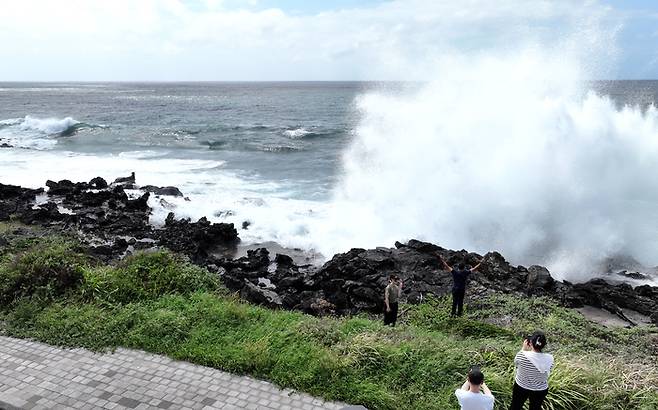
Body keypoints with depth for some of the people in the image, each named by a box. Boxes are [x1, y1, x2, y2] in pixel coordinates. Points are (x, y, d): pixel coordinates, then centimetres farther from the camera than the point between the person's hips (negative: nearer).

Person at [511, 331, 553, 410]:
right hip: (540, 390, 2)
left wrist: (523, 349, -2)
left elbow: (516, 364, -7)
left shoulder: (522, 355, -29)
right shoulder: (549, 358, -22)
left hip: (521, 387, -2)